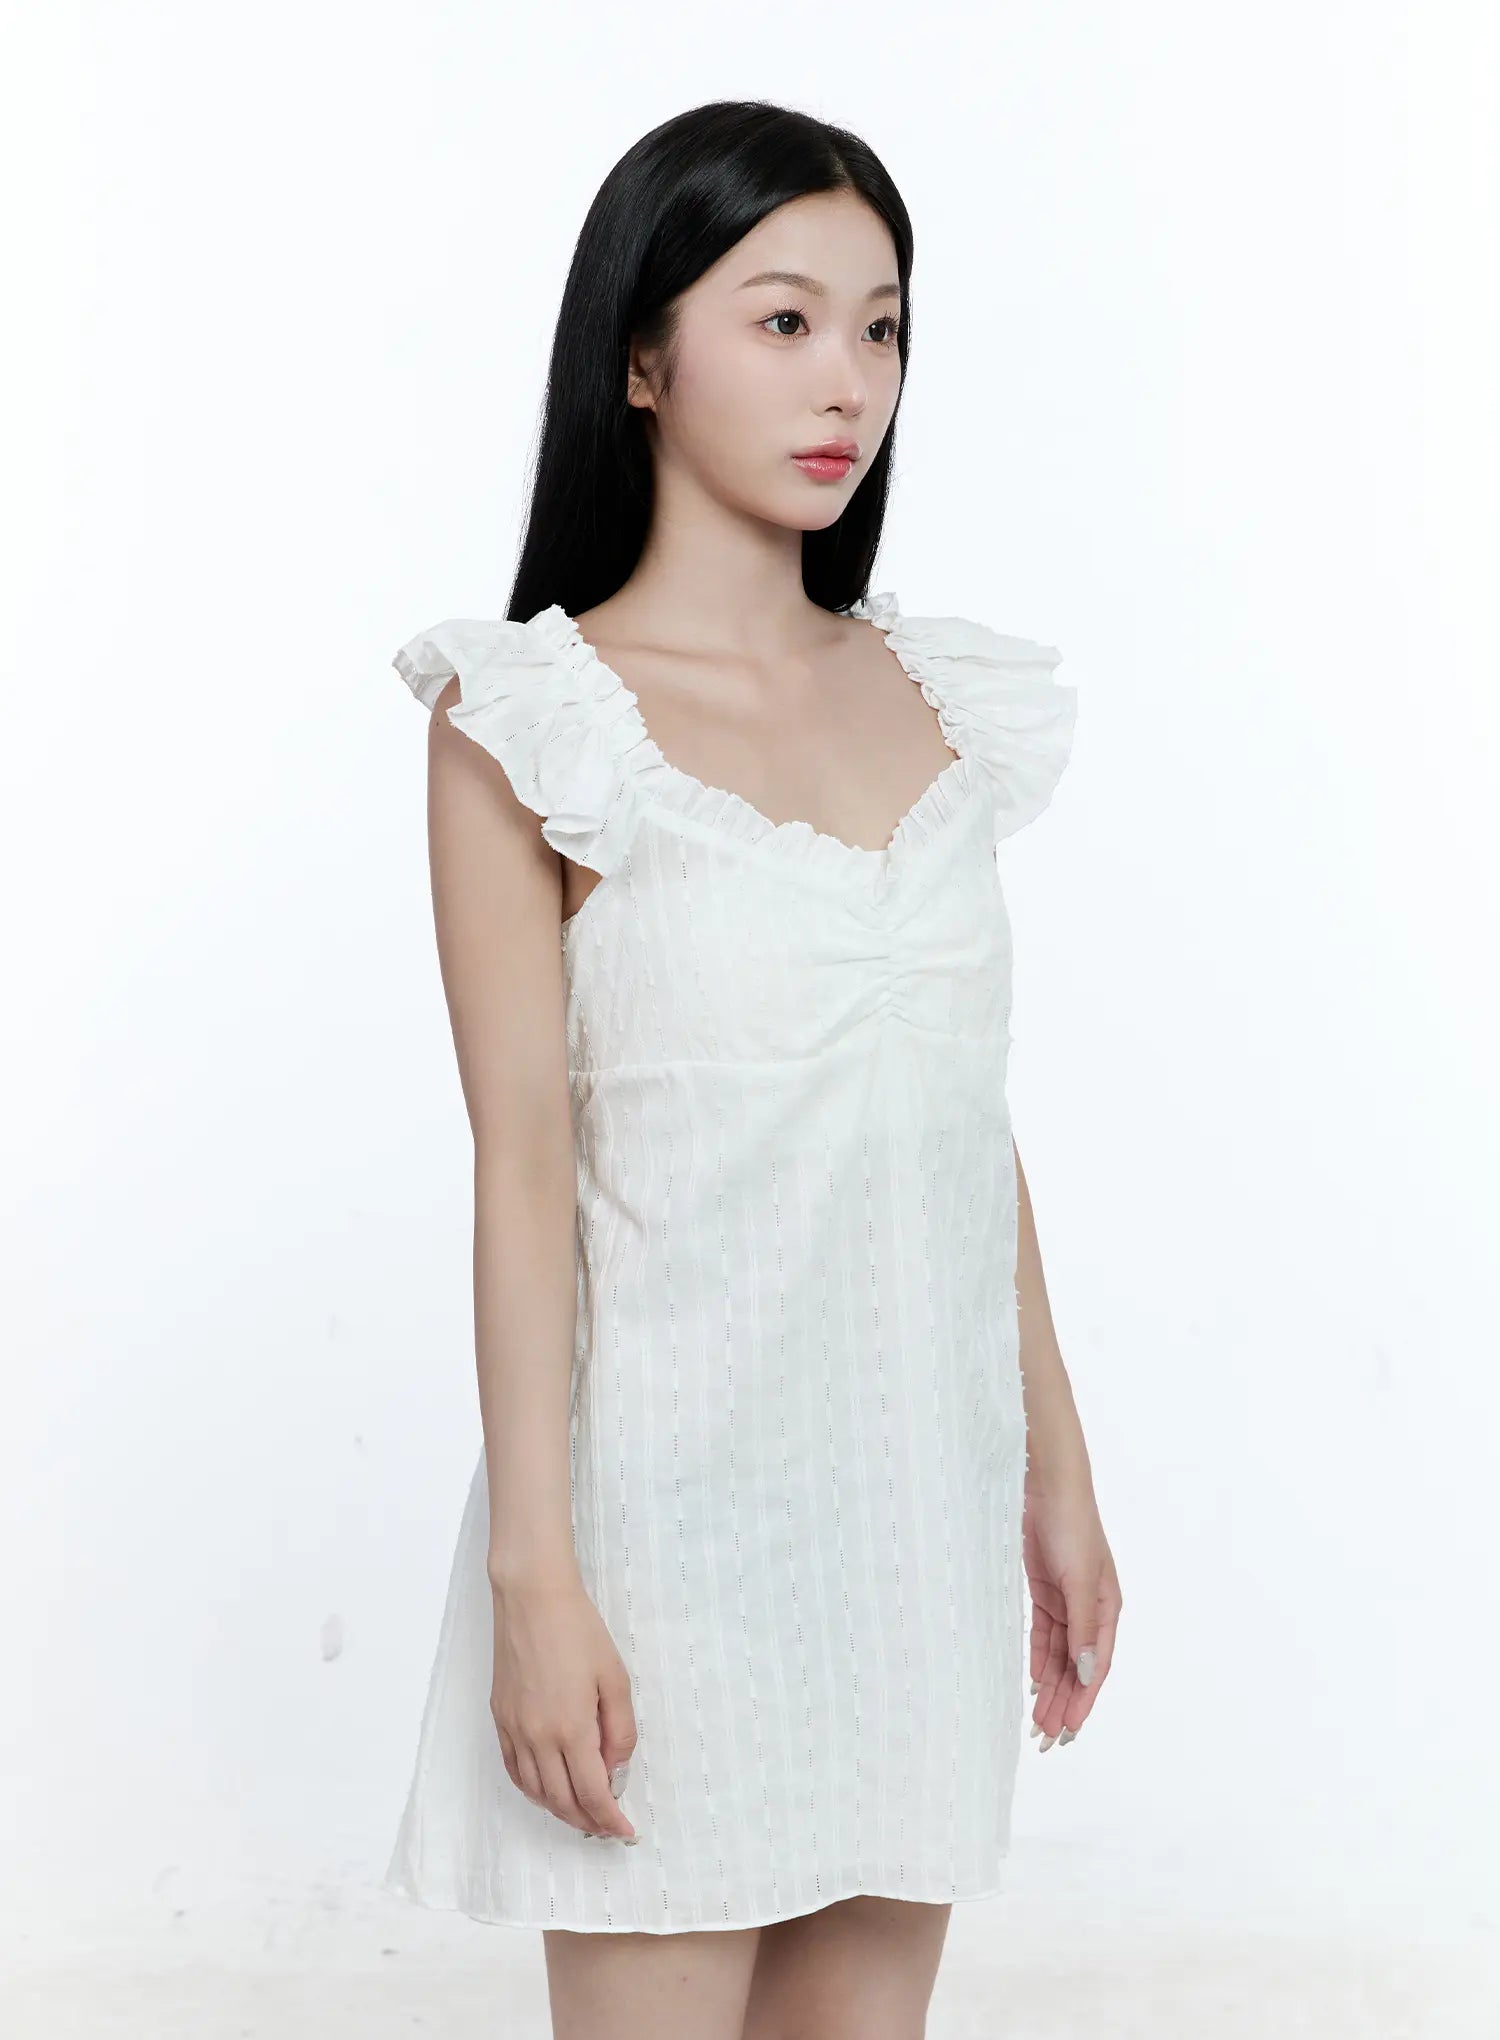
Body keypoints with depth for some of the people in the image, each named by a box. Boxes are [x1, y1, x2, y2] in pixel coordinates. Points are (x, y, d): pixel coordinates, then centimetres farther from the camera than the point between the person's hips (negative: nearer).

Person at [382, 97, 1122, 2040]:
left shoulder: (940, 698, 8)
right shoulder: (531, 722, -7)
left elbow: (971, 1126, 12)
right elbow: (523, 1156, -11)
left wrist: (1054, 1474, 13)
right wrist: (538, 1576, -14)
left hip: (920, 1484, 5)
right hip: (676, 1490, -5)